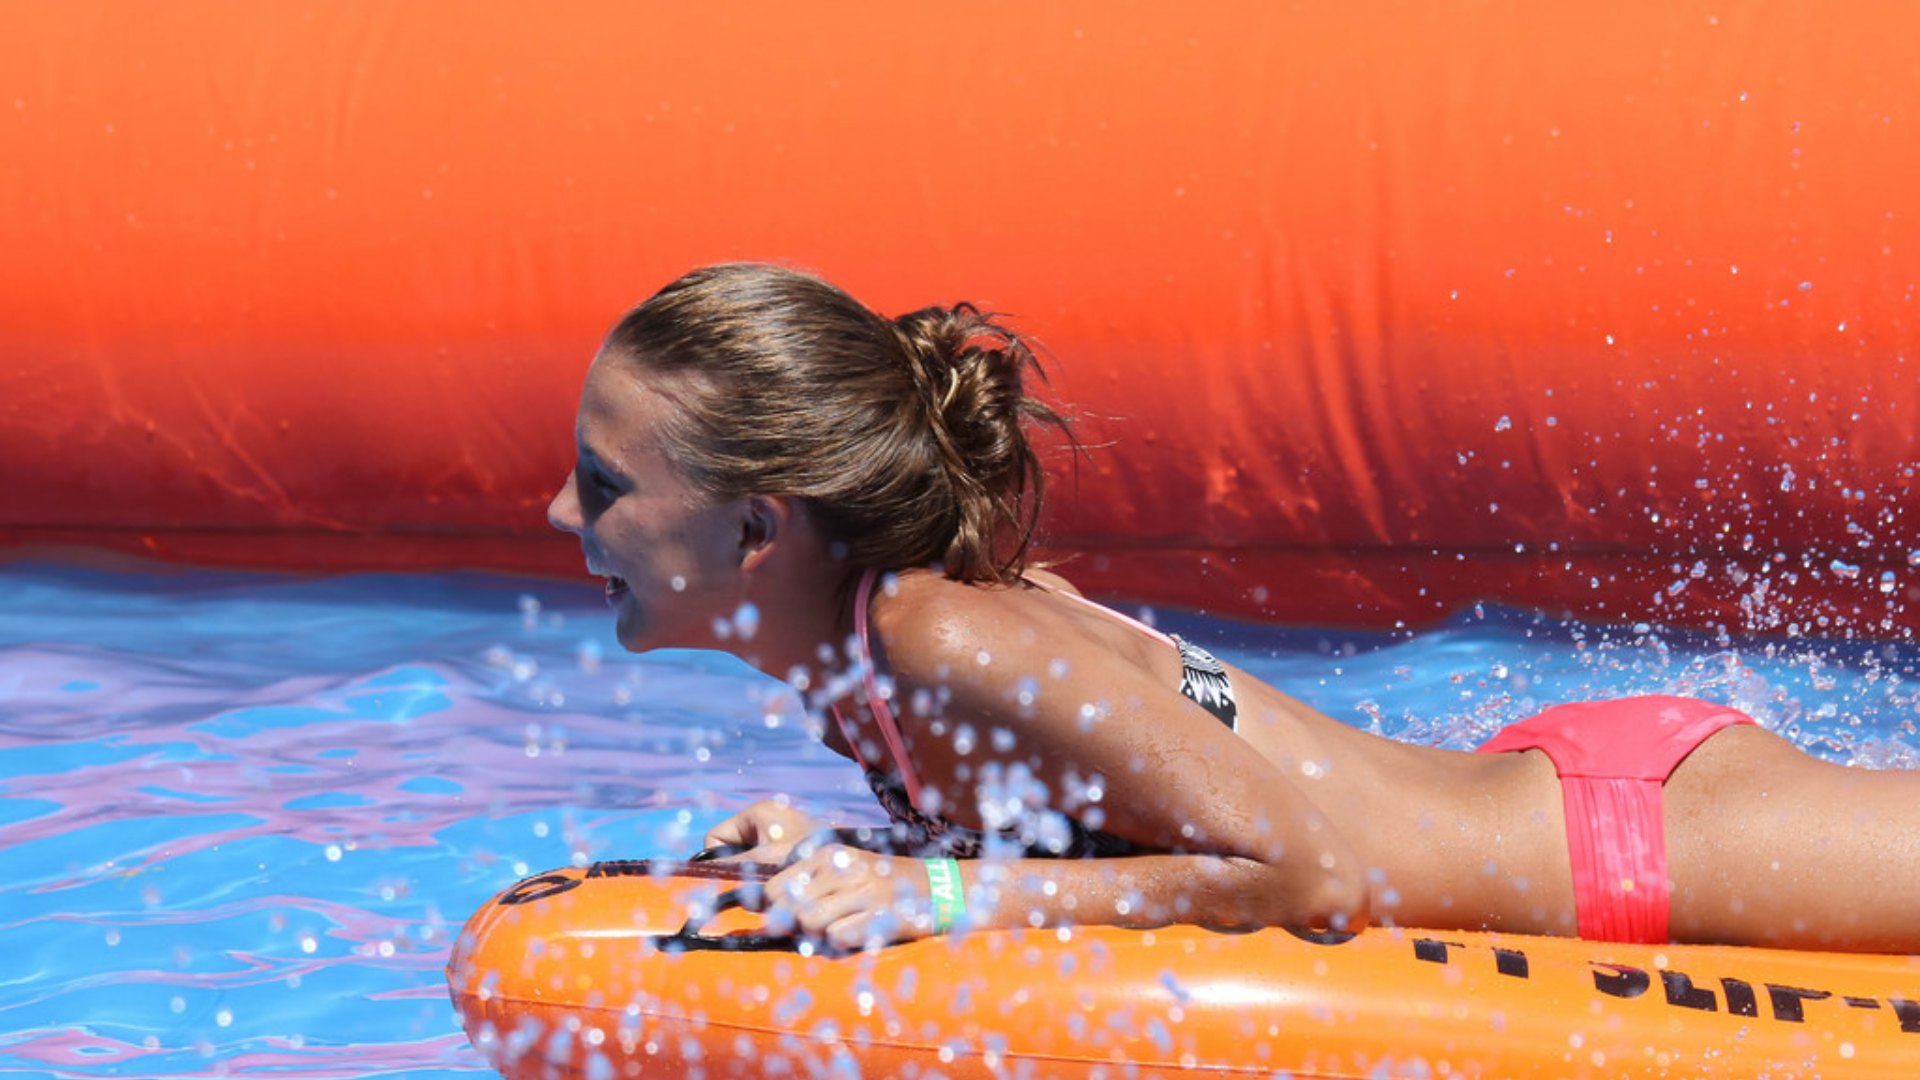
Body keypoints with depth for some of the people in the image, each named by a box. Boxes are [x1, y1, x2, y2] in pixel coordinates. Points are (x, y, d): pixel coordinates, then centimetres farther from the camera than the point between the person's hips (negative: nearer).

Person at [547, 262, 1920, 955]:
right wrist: (855, 854, -5)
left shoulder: (954, 650, -28)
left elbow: (1308, 876, -27)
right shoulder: (880, 616, -3)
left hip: (1636, 840, -7)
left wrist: (953, 896, -28)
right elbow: (1075, 816, 11)